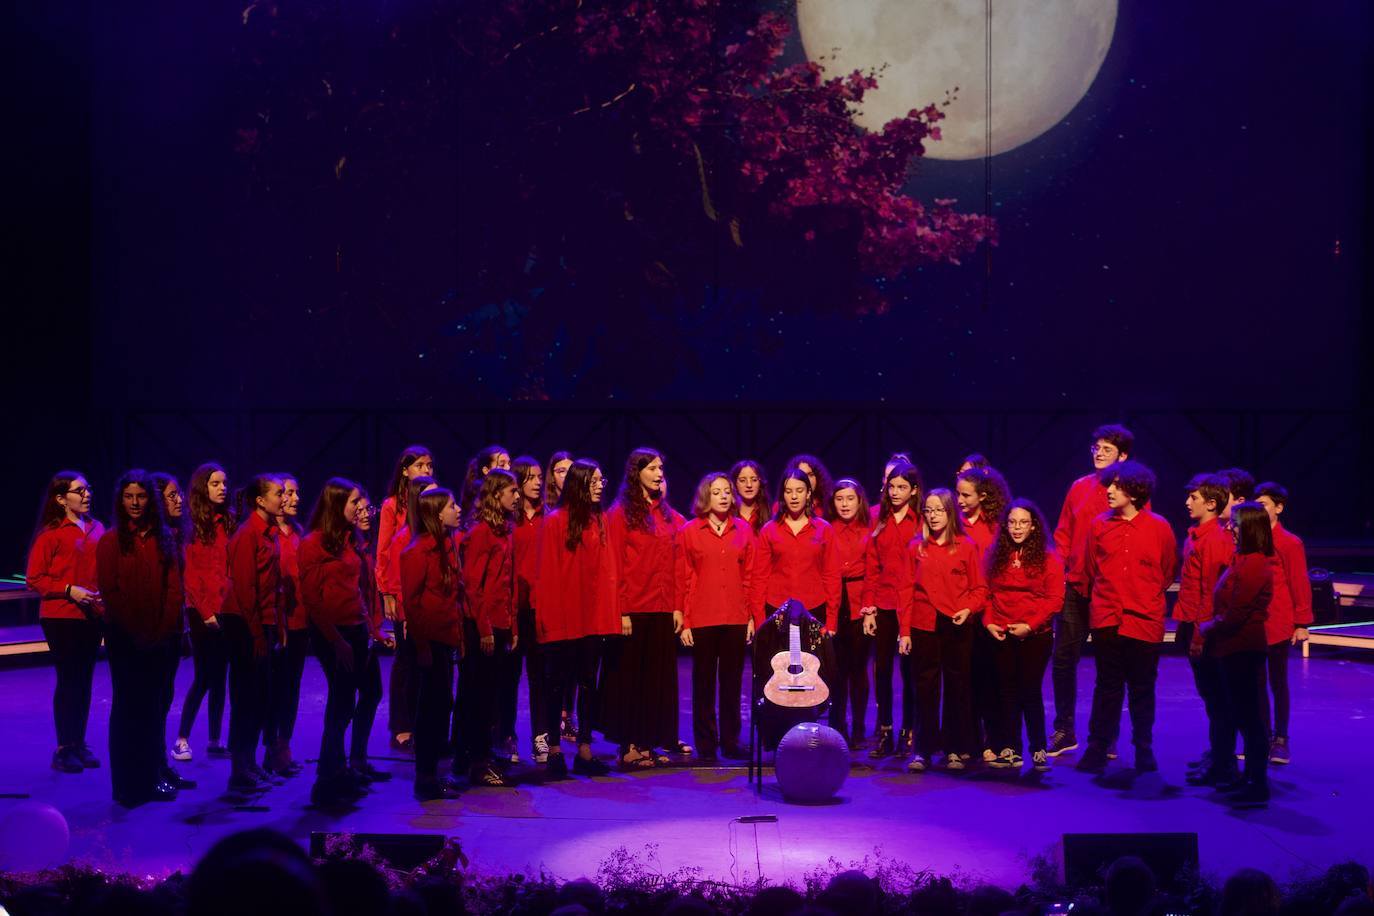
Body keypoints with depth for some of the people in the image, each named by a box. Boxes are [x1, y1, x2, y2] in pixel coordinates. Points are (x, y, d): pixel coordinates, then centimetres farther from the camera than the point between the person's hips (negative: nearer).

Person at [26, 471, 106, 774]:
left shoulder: (97, 529, 6)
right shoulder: (51, 533, -9)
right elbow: (34, 578, -8)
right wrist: (68, 590, -18)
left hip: (92, 615, 5)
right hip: (61, 616, -5)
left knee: (85, 680, 9)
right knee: (68, 680, -2)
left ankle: (79, 743, 19)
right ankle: (64, 748, 8)